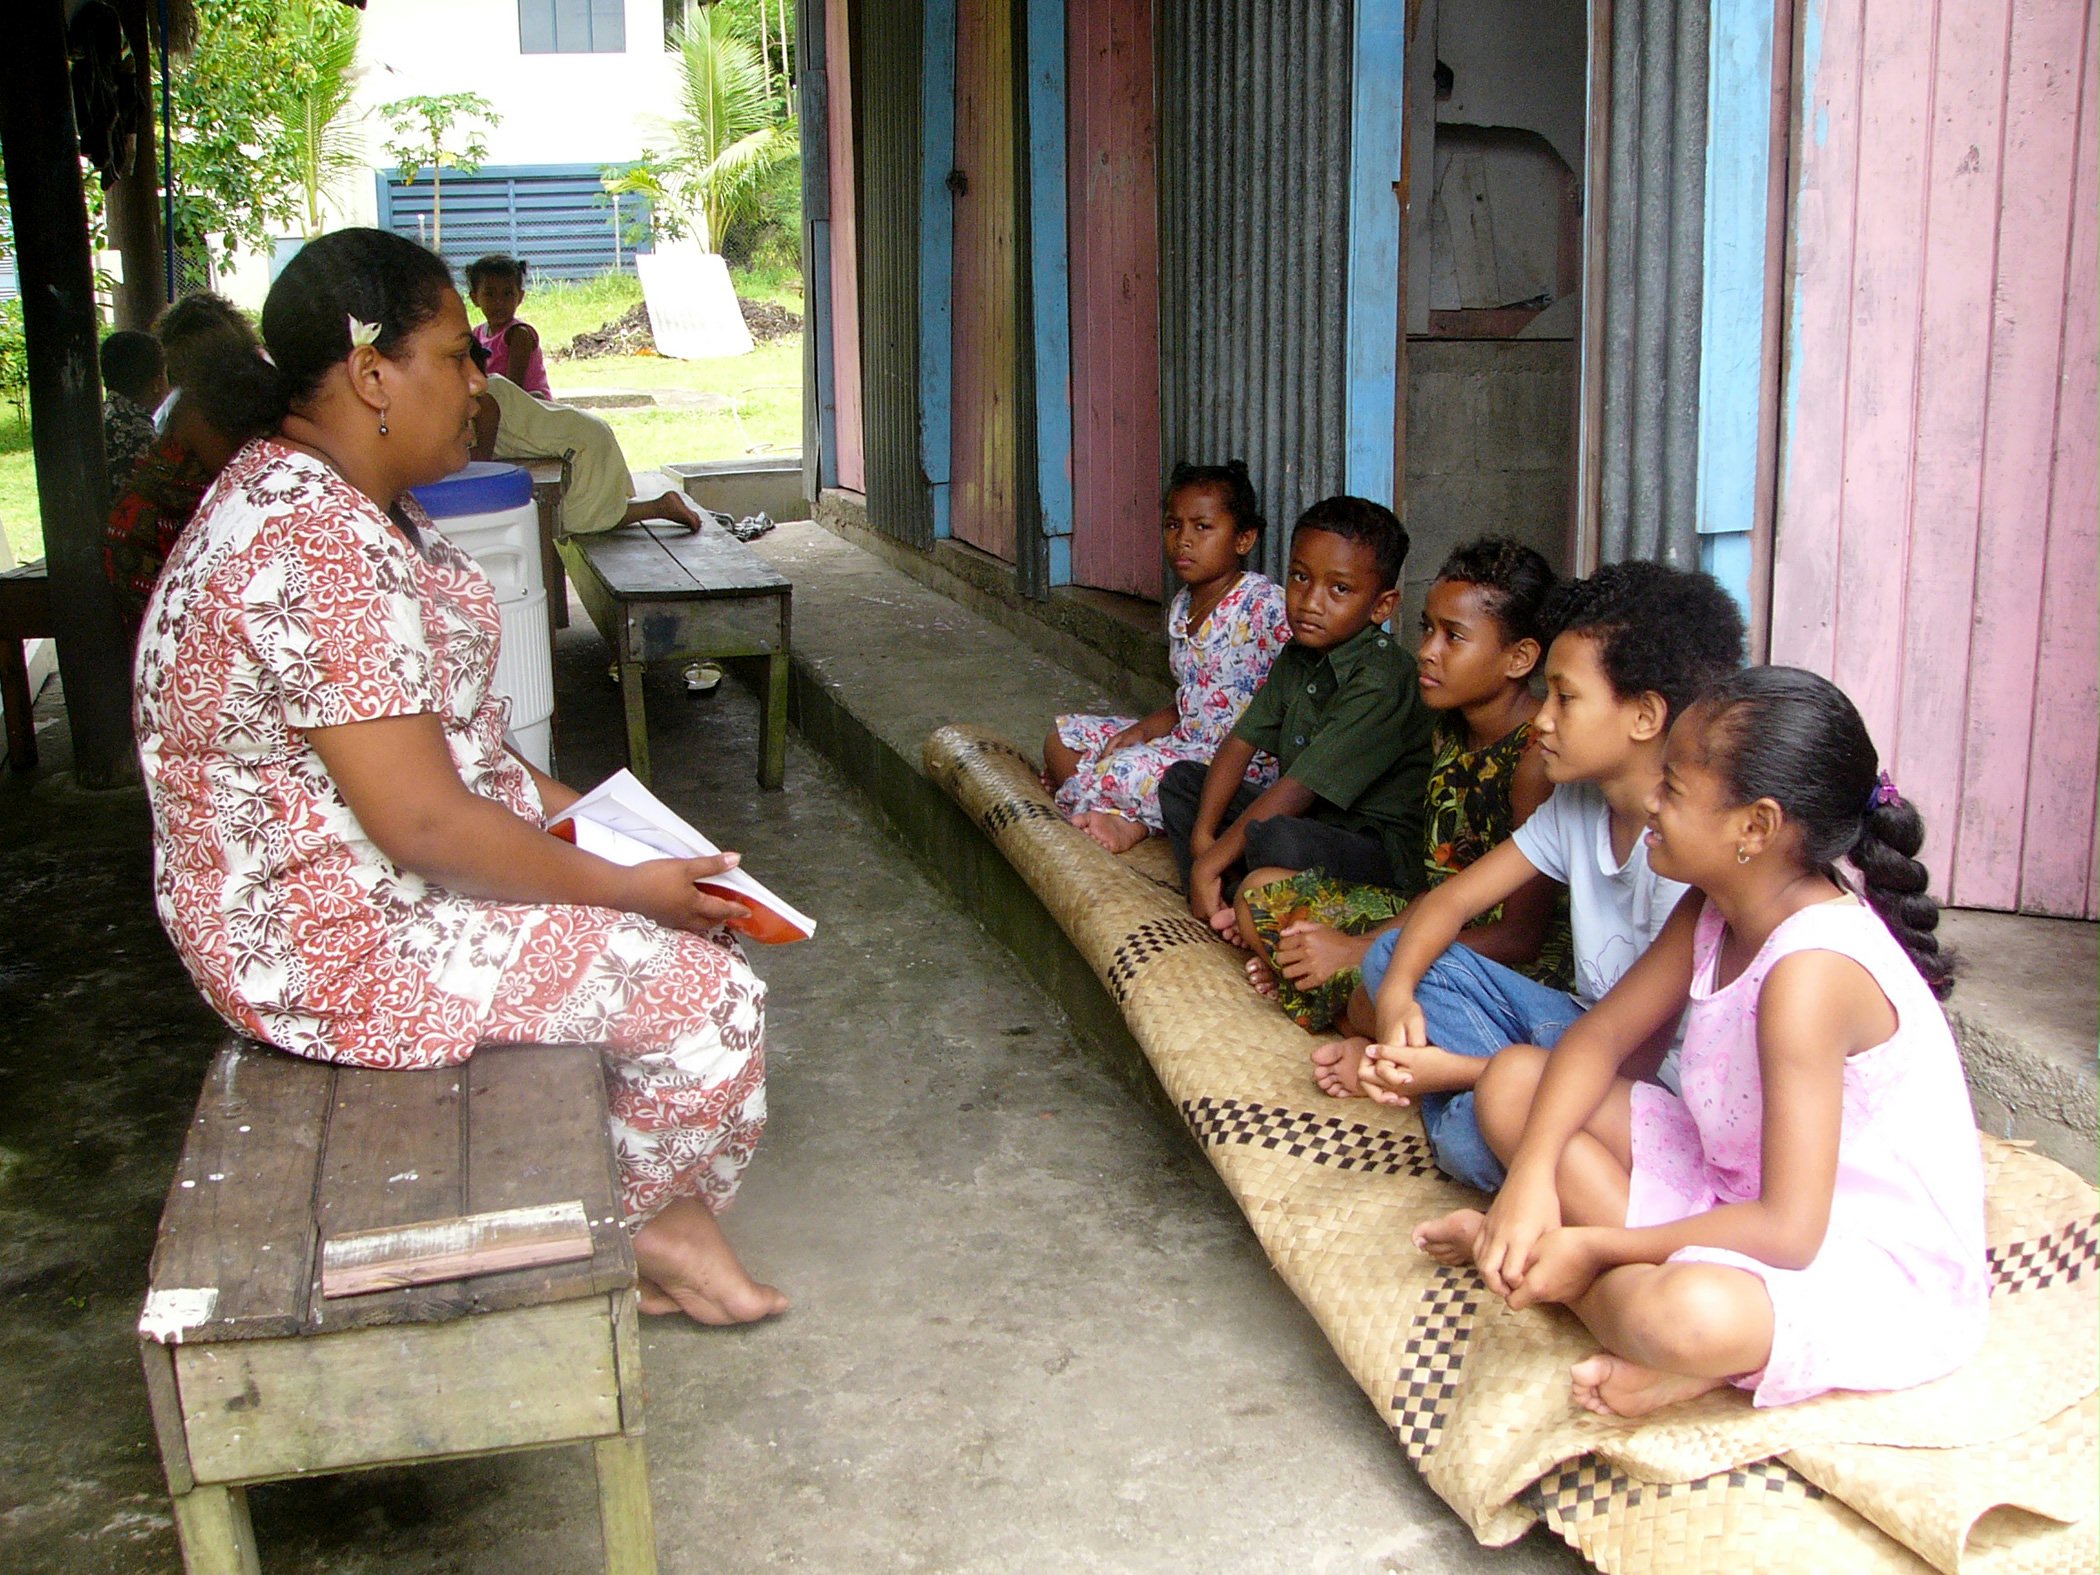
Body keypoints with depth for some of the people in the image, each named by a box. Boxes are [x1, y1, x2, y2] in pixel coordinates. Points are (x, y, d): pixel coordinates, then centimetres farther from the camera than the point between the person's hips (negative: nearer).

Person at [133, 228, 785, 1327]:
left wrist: (561, 806, 8)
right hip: (342, 943, -11)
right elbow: (426, 829, -28)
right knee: (705, 991, -10)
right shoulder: (320, 555, -28)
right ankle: (647, 1226, 16)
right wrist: (623, 889, -17)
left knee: (676, 916, 14)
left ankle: (660, 1206, 20)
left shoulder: (316, 493, 7)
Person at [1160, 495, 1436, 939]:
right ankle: (1236, 907, -7)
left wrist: (1209, 862, -21)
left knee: (1280, 840, -39)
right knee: (1181, 779, 11)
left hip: (1379, 848, -9)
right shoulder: (1297, 657, 7)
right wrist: (1202, 836, -6)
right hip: (1307, 819, 9)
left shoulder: (1382, 682, -22)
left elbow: (1297, 790, -24)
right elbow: (1240, 744, 7)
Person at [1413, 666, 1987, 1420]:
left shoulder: (1811, 970, -29)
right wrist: (1531, 1174, -15)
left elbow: (1788, 1230, -31)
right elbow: (1600, 1037, 3)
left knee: (1687, 1314, -43)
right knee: (1513, 1080, 1)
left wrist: (1595, 1248, -22)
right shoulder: (1714, 910, -2)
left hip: (1883, 1273, -9)